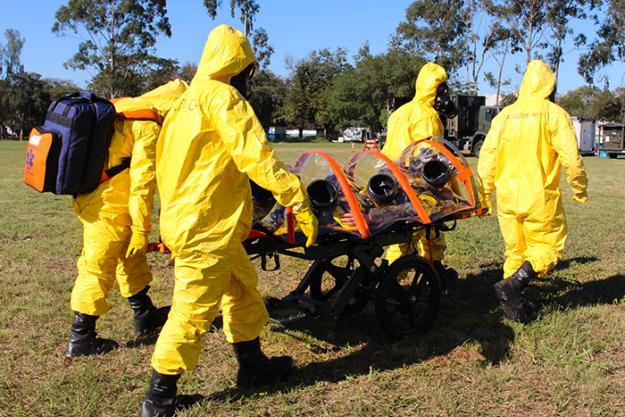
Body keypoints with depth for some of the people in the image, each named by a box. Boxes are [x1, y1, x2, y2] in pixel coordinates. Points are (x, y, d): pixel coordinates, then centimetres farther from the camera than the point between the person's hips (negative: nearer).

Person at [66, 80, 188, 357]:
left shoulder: (122, 109, 12)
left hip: (89, 197, 9)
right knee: (98, 269, 1)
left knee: (132, 258, 19)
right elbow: (142, 181, -18)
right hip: (109, 209, -9)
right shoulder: (148, 127, -15)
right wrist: (141, 228, -13)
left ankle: (146, 319, 32)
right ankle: (80, 339, 12)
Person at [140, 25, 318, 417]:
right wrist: (299, 201, -20)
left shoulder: (190, 99, 18)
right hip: (206, 230, -10)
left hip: (188, 219, 10)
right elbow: (257, 157, -21)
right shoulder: (223, 98, -12)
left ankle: (253, 365, 33)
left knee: (243, 289, 19)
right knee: (193, 311, -1)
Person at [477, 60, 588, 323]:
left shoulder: (505, 115, 7)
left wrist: (486, 192, 13)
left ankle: (513, 304, 17)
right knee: (549, 247, 8)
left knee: (515, 250, 15)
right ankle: (512, 284, -11)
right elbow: (571, 156, -10)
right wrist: (579, 189, 4)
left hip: (506, 197, 5)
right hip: (539, 198, -5)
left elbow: (487, 156, 5)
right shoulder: (553, 113, -5)